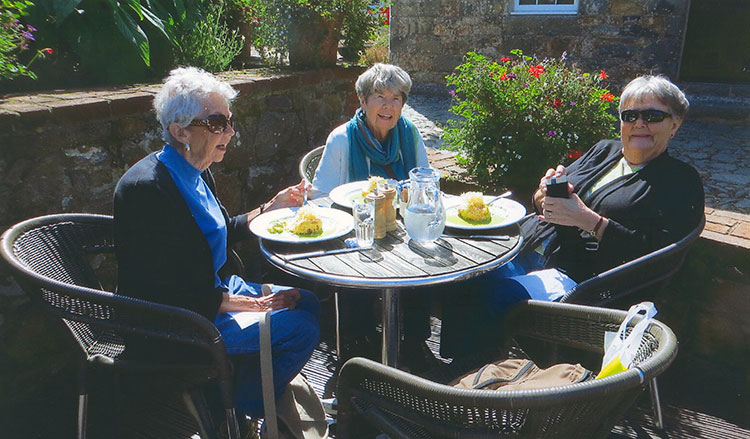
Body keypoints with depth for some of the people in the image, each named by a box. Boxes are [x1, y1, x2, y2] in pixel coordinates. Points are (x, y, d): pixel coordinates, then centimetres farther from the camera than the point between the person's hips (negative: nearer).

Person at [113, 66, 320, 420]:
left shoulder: (195, 172, 3)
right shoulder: (146, 188, -26)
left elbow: (224, 232, 18)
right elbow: (170, 294, -25)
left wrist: (272, 206, 4)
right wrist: (250, 304, -19)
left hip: (211, 290, 10)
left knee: (307, 302, 11)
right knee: (300, 328, -13)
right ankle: (240, 410, 11)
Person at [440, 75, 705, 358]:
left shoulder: (681, 181, 3)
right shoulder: (604, 150, 20)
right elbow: (542, 204, 22)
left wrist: (588, 220, -17)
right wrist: (545, 193, -3)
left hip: (577, 276, -6)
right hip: (526, 249, 6)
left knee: (492, 296, -30)